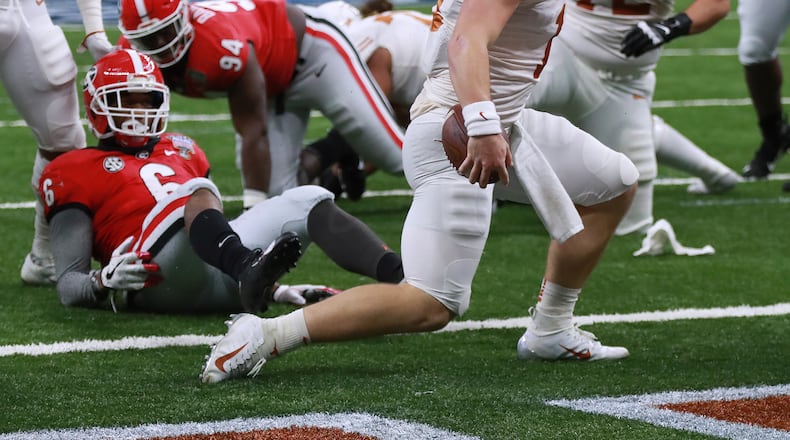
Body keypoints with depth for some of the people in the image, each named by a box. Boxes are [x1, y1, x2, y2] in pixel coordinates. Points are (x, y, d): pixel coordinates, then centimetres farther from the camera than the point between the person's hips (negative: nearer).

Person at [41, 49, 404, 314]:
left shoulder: (179, 151, 33)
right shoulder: (76, 172, 14)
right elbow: (69, 285, 7)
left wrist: (273, 288, 23)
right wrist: (103, 281, -16)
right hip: (164, 282, -6)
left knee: (311, 202, -12)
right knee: (196, 190, -32)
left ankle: (403, 278, -39)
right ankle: (248, 269, -65)